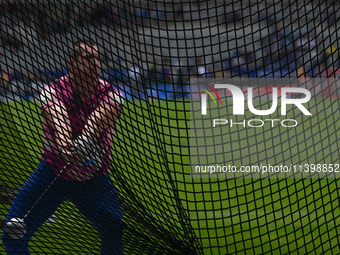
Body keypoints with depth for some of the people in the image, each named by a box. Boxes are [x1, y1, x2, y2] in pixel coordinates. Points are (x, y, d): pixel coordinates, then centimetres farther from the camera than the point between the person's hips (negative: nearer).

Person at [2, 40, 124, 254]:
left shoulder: (111, 96, -14)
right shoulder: (52, 92, -16)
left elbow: (97, 121, -35)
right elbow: (58, 119, -37)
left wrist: (82, 142, -56)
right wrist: (64, 147, -58)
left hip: (95, 179, 1)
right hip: (52, 173, 0)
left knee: (115, 233, -11)